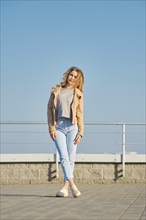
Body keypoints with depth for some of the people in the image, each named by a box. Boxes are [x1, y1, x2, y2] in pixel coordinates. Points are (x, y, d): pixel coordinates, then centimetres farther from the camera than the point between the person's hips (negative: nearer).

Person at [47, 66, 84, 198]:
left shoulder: (78, 94, 12)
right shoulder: (56, 91, 13)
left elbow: (80, 114, 9)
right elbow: (50, 109, 8)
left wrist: (80, 132, 0)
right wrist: (51, 127, -3)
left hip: (72, 127, 0)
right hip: (58, 127, 0)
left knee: (70, 158, -4)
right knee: (64, 157, -14)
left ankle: (65, 187, 0)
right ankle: (72, 185, -23)